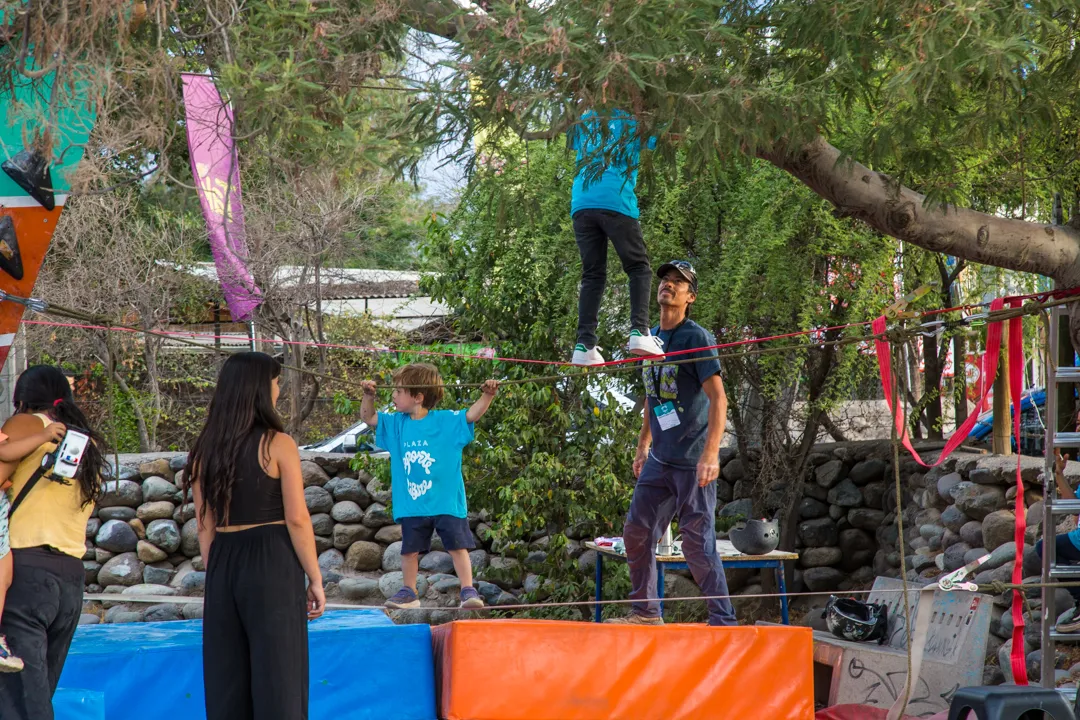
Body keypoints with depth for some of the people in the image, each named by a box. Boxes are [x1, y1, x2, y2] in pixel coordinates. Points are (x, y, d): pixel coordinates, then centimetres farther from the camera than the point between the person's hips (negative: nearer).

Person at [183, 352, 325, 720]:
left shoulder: (206, 450, 7)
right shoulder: (277, 445, -8)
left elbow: (205, 527, 10)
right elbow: (297, 519, -10)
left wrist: (217, 578, 17)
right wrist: (315, 579, -3)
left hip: (223, 565, 5)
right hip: (272, 564, -5)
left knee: (227, 682, 10)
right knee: (277, 678, -2)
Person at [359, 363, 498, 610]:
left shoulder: (447, 421, -6)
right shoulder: (396, 424, 6)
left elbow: (472, 414, -12)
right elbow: (368, 418, 10)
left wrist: (487, 396, -28)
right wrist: (369, 396, -7)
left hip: (447, 502, -4)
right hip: (412, 505, 4)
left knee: (457, 546, -3)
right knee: (410, 549, 10)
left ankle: (468, 590, 1)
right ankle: (409, 592, 22)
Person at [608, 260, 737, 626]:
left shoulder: (696, 337, -10)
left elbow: (718, 398, -17)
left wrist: (711, 453, -26)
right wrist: (643, 445, 21)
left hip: (692, 461, -8)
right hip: (659, 459, 8)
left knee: (698, 542, -8)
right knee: (637, 531, 11)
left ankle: (723, 620, -2)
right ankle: (646, 611, 23)